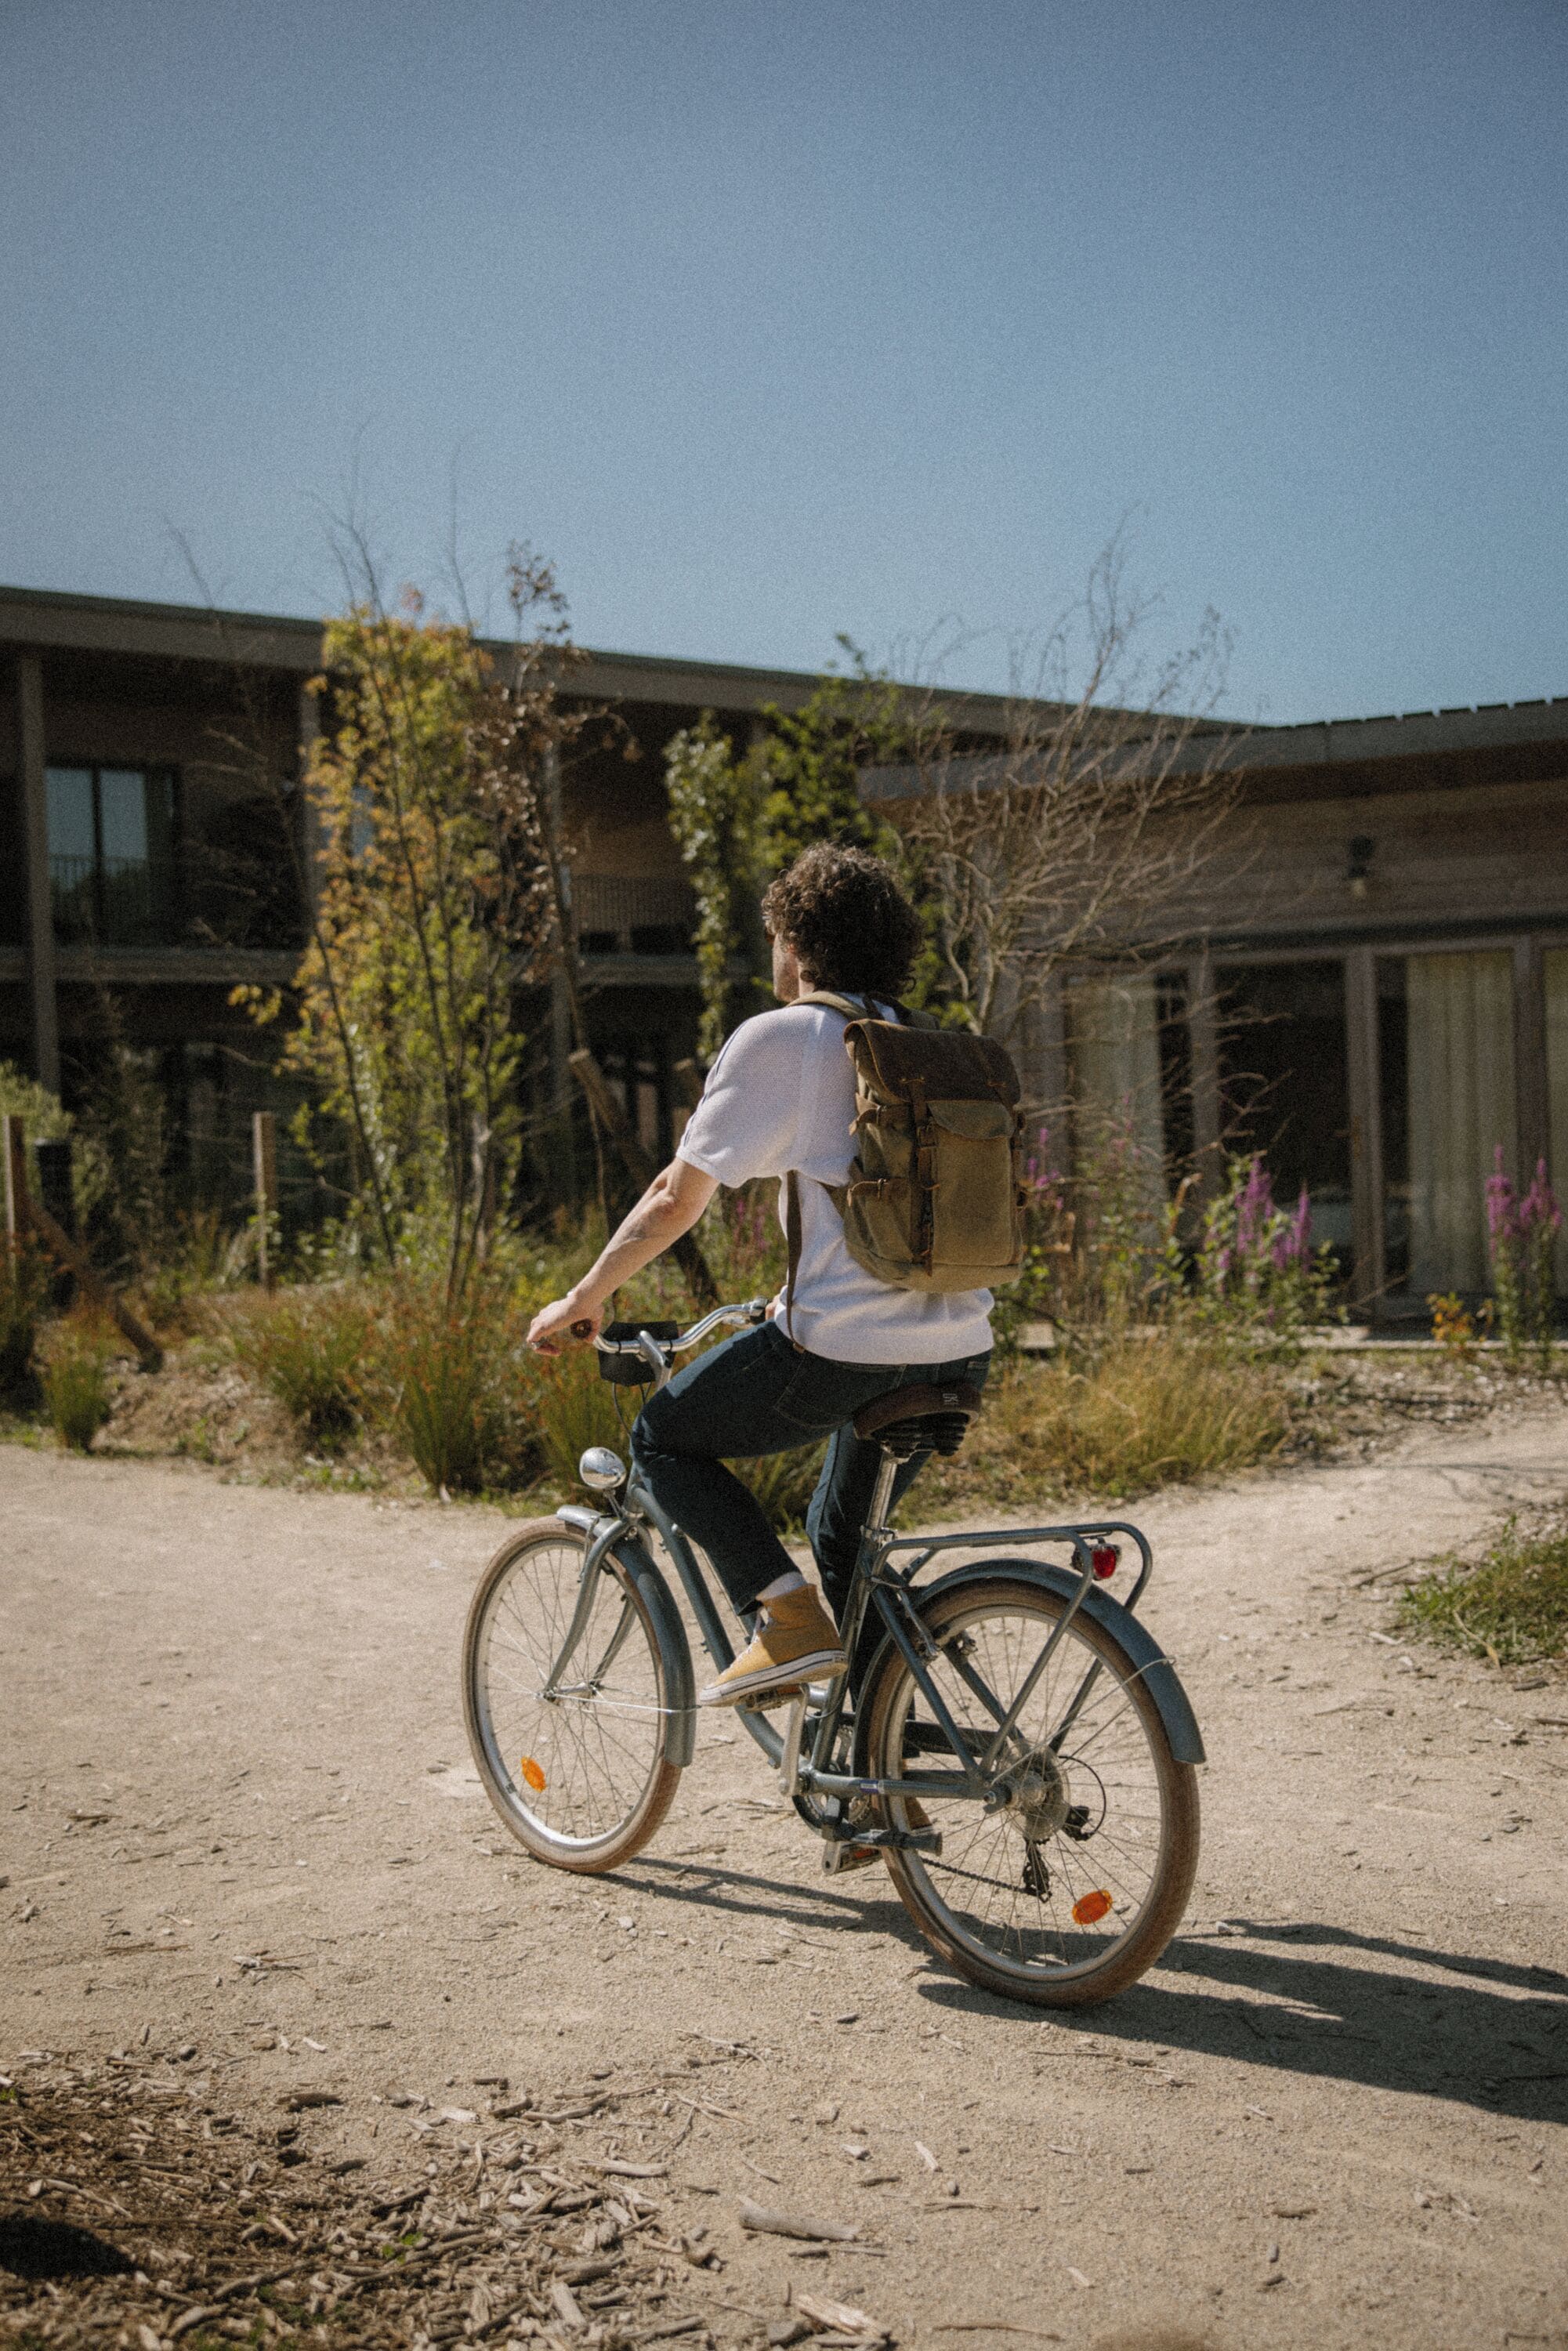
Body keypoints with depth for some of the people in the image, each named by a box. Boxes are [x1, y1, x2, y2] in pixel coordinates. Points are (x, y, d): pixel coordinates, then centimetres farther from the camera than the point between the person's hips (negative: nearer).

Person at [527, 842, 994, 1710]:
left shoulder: (779, 1037, -3)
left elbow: (678, 1197, -2)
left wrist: (582, 1299, 10)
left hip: (845, 1352, -7)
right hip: (959, 1354, 8)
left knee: (664, 1440, 13)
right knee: (845, 1539, 28)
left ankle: (787, 1619, -3)